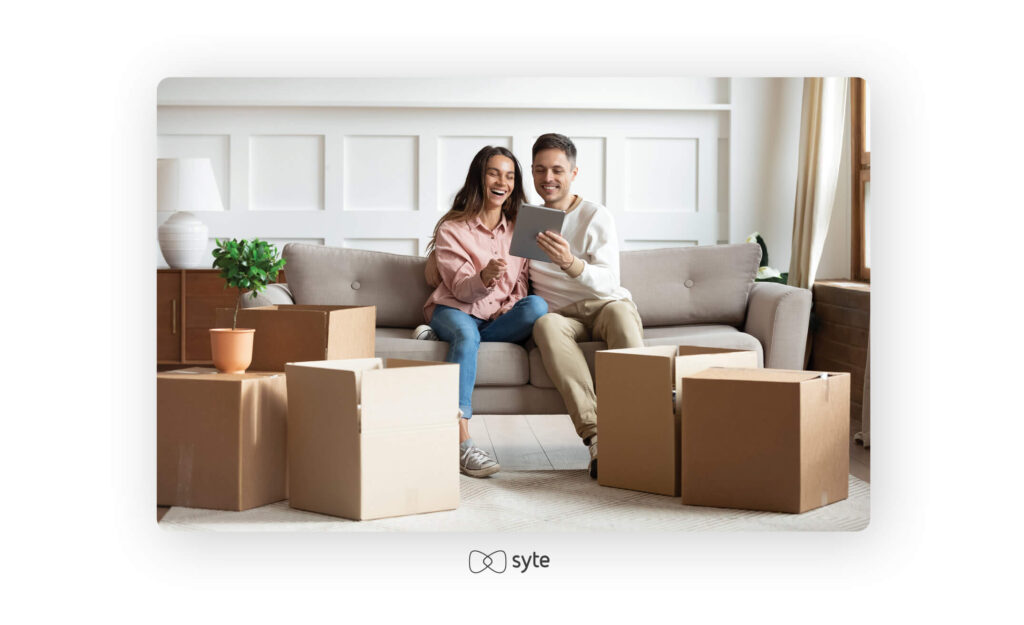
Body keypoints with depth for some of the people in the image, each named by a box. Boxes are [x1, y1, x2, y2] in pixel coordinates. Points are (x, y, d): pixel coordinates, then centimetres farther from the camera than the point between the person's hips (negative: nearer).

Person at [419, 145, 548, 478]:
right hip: (454, 309, -3)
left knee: (537, 306, -29)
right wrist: (485, 278, -33)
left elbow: (522, 282, 10)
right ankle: (461, 444, -49)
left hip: (502, 316, 3)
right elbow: (460, 288, -10)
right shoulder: (451, 229, 0)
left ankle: (443, 338, -20)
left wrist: (510, 309, -13)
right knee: (466, 334, -39)